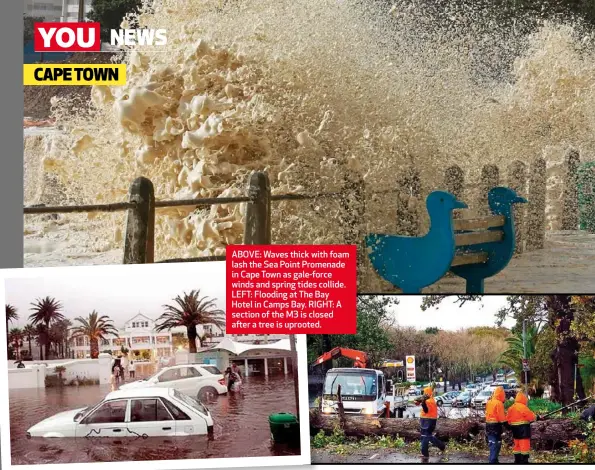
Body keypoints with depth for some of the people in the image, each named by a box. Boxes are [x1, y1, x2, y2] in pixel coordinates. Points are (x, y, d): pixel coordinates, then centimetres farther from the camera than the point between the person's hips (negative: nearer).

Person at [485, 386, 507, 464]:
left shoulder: (489, 402, 10)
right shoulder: (499, 403, -16)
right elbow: (502, 417, -16)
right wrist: (506, 424, -7)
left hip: (488, 425, 9)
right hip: (496, 427, -9)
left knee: (492, 445, 17)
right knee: (495, 446, -5)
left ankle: (494, 460, 25)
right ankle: (493, 461, -7)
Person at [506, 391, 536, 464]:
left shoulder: (511, 408, 9)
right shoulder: (523, 407, -14)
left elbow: (508, 419, 8)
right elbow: (531, 417, -10)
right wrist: (535, 417, 8)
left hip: (515, 430, 8)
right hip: (523, 430, -8)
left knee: (517, 446, 14)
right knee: (525, 446, -5)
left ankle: (517, 461, 19)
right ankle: (524, 461, -7)